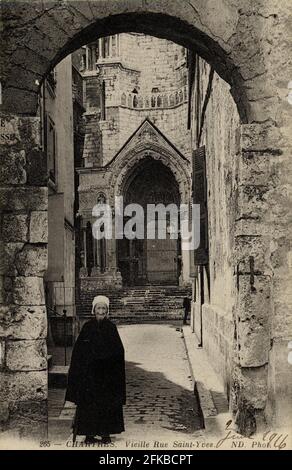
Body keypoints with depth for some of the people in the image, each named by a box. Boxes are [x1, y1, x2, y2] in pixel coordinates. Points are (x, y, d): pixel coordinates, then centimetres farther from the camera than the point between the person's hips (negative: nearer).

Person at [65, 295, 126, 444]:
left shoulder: (111, 327, 3)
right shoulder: (87, 327, 1)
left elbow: (119, 351, 1)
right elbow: (78, 351, -1)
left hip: (107, 373, 1)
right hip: (89, 373, -1)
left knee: (107, 403, 3)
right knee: (89, 402, 0)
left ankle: (106, 433, 12)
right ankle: (89, 434, 8)